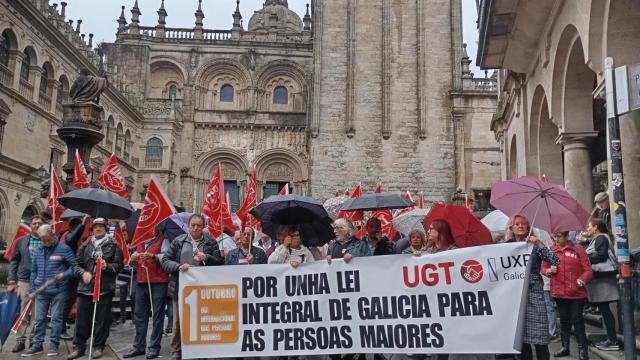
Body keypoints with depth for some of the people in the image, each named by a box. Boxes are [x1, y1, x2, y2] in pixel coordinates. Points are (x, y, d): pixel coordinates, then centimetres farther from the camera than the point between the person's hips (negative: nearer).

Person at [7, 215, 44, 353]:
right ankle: (21, 340, 12)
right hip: (23, 282, 2)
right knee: (23, 313, 5)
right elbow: (14, 262, 9)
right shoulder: (21, 241, 8)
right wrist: (11, 281, 2)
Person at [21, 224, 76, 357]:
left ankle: (54, 344, 10)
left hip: (58, 291, -4)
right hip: (40, 291, 4)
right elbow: (33, 272, 15)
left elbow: (74, 266, -3)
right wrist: (32, 289, 10)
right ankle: (37, 344, 17)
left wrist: (65, 275, -18)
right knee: (39, 319, 8)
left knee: (56, 318, 2)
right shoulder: (37, 252, 10)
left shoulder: (64, 249, -5)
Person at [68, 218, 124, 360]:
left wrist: (107, 266, -16)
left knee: (102, 318, 3)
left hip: (105, 288, -2)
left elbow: (119, 265, 1)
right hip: (86, 286, 3)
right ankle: (79, 346, 19)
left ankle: (98, 346, 15)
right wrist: (83, 273, -7)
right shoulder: (85, 246, 10)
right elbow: (77, 264, 12)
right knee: (82, 317, 6)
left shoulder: (113, 246, 2)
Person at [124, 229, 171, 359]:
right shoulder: (140, 241, 19)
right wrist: (133, 259, -5)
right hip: (141, 282, 6)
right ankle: (138, 346, 17)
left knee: (157, 315, -1)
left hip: (158, 282, -6)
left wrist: (153, 256, -28)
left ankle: (154, 347, 5)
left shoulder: (163, 240, 1)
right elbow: (133, 264, 17)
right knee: (139, 315, 9)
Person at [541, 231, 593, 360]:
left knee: (577, 320, 0)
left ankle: (582, 349, 11)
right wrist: (549, 271, -9)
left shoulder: (578, 249, -4)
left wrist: (582, 279, -22)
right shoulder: (550, 250, 5)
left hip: (576, 292, -3)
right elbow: (543, 268, 12)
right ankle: (565, 347, 25)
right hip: (559, 292, 3)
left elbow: (588, 270, -5)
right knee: (564, 320, 13)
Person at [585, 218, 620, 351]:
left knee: (604, 309, -7)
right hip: (599, 279, 10)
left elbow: (602, 256, -22)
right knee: (603, 309, 11)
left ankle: (613, 341, -4)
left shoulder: (601, 238, -10)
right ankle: (611, 338, 16)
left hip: (602, 279, -10)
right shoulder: (596, 239, 19)